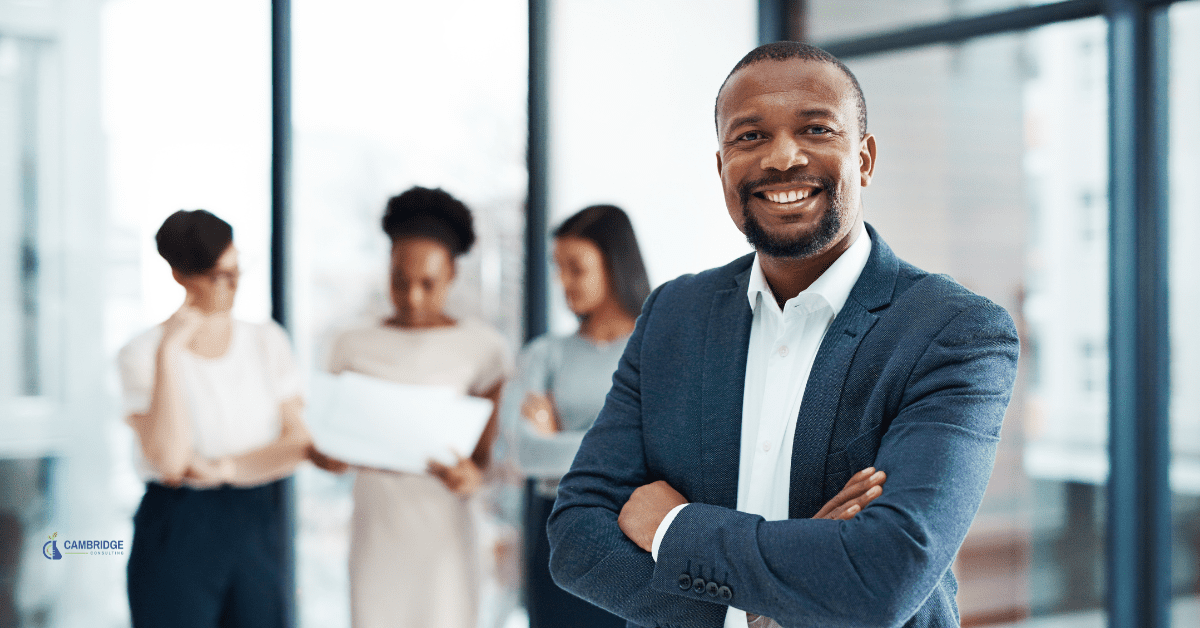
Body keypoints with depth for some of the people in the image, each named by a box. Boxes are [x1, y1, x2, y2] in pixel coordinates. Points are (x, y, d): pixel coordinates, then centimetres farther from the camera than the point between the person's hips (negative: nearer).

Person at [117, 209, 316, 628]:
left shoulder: (267, 341, 4)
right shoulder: (142, 354, -6)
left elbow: (298, 443, -1)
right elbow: (170, 461, -19)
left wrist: (225, 469, -15)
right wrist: (169, 353, -20)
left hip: (260, 524, 3)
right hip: (177, 531, -3)